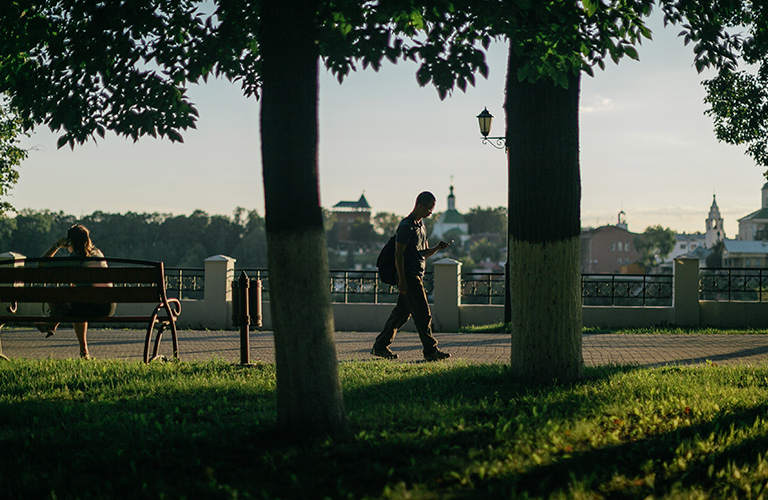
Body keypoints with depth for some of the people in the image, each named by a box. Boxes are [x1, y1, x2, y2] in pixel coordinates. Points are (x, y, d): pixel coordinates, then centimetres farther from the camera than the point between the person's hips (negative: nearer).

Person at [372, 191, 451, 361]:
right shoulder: (406, 226, -12)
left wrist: (437, 248, 1)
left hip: (417, 276, 10)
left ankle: (380, 346, 15)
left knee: (401, 313, 10)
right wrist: (401, 279, -19)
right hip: (409, 276, -10)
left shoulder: (420, 226, 18)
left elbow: (424, 252, 22)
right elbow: (398, 254, -15)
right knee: (423, 314, -7)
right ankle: (430, 350, -3)